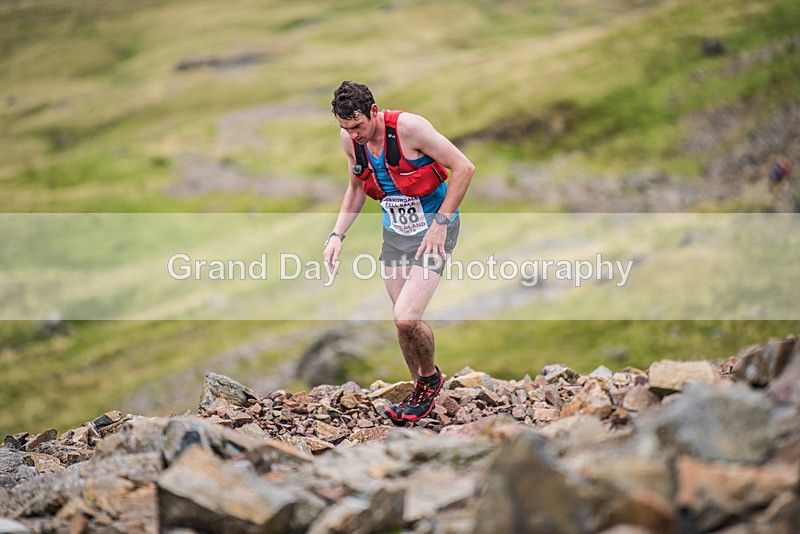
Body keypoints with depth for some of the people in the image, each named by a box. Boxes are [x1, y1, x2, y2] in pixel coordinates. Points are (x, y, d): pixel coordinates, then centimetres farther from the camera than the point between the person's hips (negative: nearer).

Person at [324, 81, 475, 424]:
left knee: (405, 318, -19)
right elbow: (356, 189, 16)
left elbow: (463, 168, -18)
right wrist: (337, 234, 6)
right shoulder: (350, 139, -2)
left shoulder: (408, 127, -23)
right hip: (394, 232, 6)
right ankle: (421, 391, 30)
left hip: (433, 231, -6)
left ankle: (430, 376, 10)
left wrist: (440, 222, -18)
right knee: (403, 321, 7)